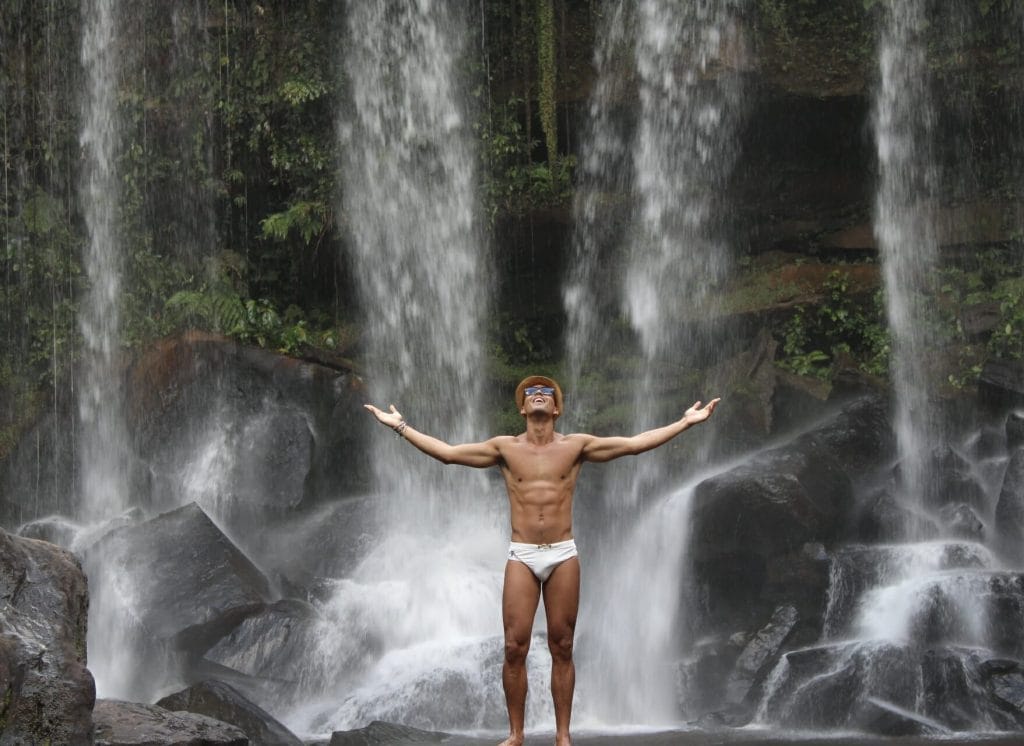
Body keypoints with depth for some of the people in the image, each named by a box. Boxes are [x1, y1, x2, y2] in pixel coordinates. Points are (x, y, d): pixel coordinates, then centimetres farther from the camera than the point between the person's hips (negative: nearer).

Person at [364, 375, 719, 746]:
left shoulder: (575, 445, 5)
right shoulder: (506, 448, 6)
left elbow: (634, 444, 2)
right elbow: (447, 452, 6)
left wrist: (685, 422, -2)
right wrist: (401, 427, 4)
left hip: (563, 555, 0)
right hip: (522, 556, 0)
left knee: (562, 649, 3)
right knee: (515, 648, -3)